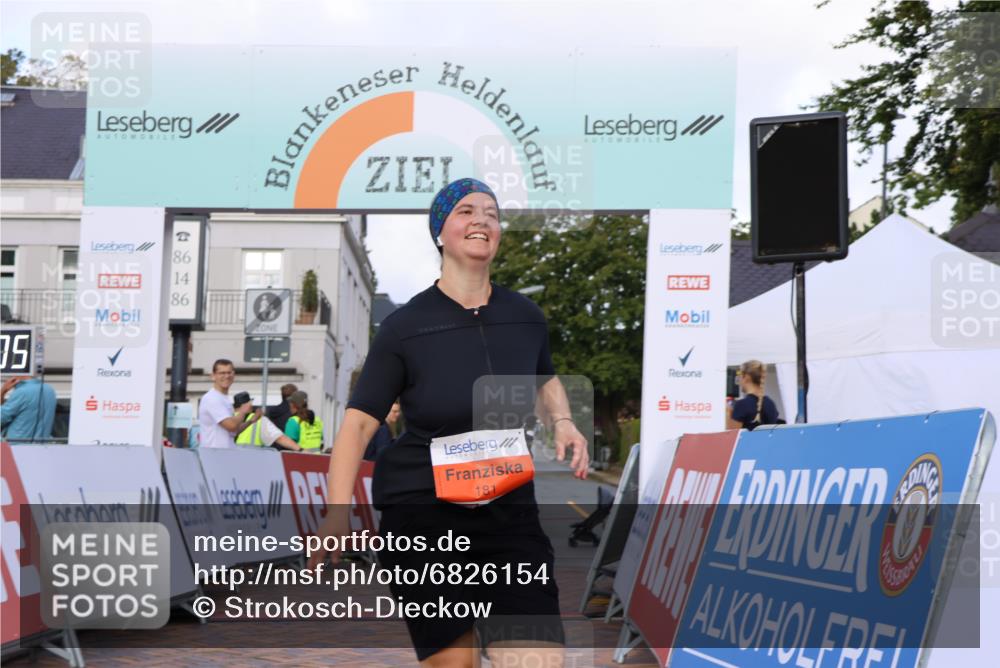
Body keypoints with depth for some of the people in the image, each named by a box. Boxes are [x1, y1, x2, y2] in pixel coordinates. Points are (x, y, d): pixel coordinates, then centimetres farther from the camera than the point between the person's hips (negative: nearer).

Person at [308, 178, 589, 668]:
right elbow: (358, 422, -9)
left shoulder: (525, 316, 3)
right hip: (422, 516, -3)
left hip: (509, 510, 3)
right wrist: (338, 511, -21)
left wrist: (563, 421, 3)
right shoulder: (405, 326, -8)